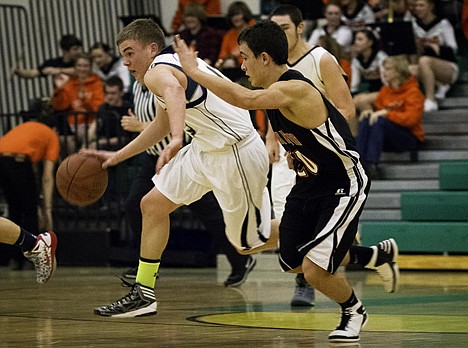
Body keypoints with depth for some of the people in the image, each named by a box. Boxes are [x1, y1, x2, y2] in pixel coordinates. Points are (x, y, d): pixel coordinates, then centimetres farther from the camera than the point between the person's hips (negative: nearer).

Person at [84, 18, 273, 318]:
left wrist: (177, 140, -63)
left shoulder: (158, 71, -18)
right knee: (152, 205, 10)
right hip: (206, 149, 10)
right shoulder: (175, 63, 12)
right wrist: (118, 156, 27)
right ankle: (144, 294, 14)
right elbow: (162, 124, 27)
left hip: (237, 155, -10)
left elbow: (174, 93, -45)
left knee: (249, 243, 3)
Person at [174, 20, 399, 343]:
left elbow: (245, 99, -46)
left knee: (314, 269, -17)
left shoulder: (294, 90, -30)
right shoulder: (277, 91, 0)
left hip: (344, 186, -10)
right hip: (309, 183, 10)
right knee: (293, 262, 15)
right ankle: (377, 254, 36)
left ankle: (354, 311, 16)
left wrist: (194, 70, -39)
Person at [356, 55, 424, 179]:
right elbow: (379, 112, 15)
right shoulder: (385, 90, 14)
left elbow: (411, 118, -20)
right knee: (366, 120, -19)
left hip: (410, 138, -6)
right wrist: (371, 112, -9)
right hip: (388, 141, 6)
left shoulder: (413, 92, -7)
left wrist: (386, 113, -25)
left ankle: (372, 166, -40)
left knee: (380, 121, -30)